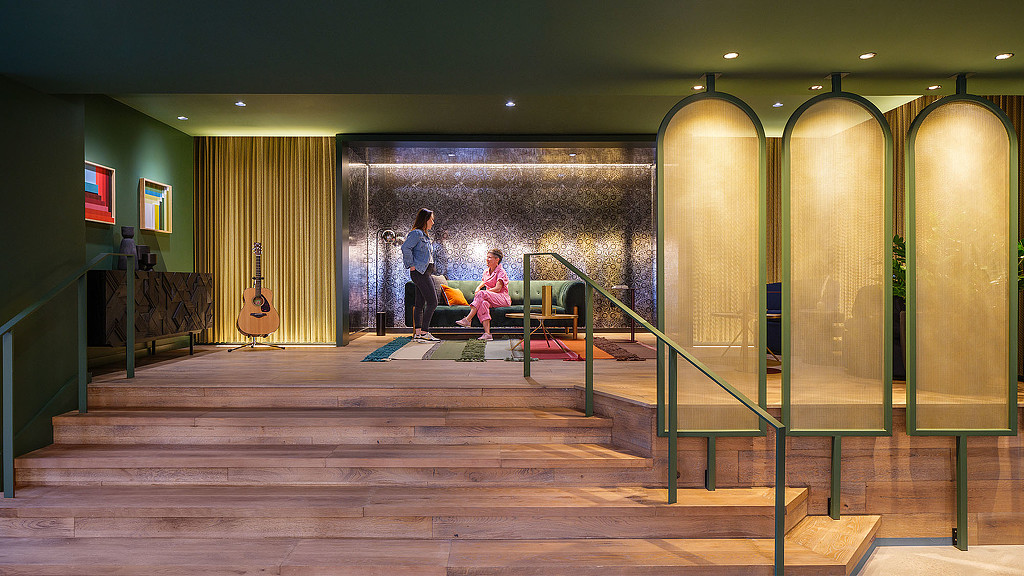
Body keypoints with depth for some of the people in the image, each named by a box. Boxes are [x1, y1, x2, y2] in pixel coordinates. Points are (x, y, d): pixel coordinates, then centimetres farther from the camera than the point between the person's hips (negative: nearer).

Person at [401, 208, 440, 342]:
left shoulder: (424, 235, 18)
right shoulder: (416, 233, -12)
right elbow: (405, 247, -23)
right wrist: (411, 265, -18)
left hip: (425, 272, 9)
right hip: (420, 272, -9)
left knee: (420, 304, 8)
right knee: (432, 302, -10)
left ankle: (418, 333, 10)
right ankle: (424, 332, -7)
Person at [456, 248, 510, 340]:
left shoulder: (501, 272, -4)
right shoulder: (486, 272, 19)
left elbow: (498, 288, -15)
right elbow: (481, 285, 20)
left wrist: (482, 292, -14)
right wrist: (477, 291, -5)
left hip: (503, 299, -5)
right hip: (490, 299, 5)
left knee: (482, 294, -31)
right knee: (483, 303, -32)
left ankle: (468, 319, -34)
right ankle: (487, 333, -43)